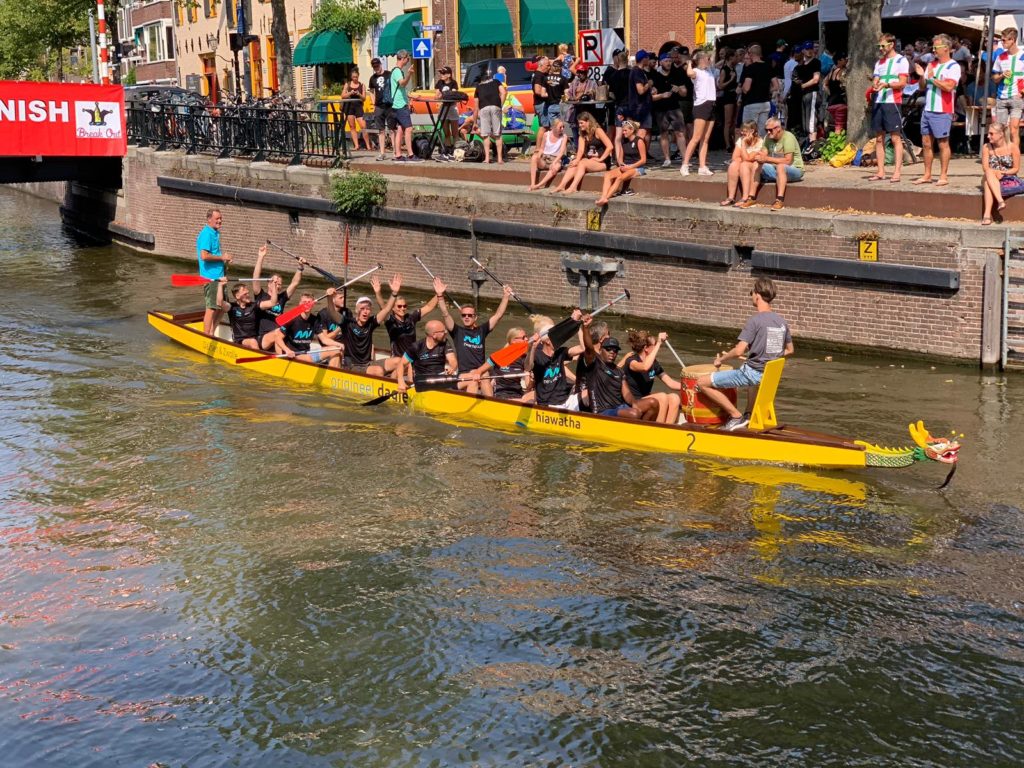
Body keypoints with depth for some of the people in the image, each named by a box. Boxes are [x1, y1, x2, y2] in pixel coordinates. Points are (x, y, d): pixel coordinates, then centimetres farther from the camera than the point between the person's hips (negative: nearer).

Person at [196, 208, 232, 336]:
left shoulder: (215, 233, 16)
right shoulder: (207, 234, -15)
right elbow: (204, 256, -24)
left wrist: (224, 261, 10)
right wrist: (222, 257, -14)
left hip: (218, 276, 10)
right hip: (211, 276, -10)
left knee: (222, 307, 15)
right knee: (212, 308, -6)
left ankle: (213, 334, 24)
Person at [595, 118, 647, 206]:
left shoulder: (639, 141, -6)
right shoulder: (623, 141, 13)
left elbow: (643, 160, -8)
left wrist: (630, 167, -15)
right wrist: (621, 164, -6)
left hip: (636, 168, -6)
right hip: (624, 167, 6)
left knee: (620, 177, -35)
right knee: (608, 174, -24)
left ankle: (606, 198, -44)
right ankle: (603, 198, -42)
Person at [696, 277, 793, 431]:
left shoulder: (755, 320, -18)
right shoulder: (781, 321, 5)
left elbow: (739, 351, -23)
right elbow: (789, 350, 15)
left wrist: (721, 359, -6)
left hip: (753, 372, -8)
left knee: (703, 383, -6)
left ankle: (736, 417, -5)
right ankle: (750, 415, 37)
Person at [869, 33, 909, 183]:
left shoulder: (901, 60, -1)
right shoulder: (879, 62, 20)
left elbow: (902, 83, -9)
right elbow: (875, 81, 17)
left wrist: (887, 84, -24)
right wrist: (875, 85, -7)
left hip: (893, 102, -7)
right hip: (878, 102, 7)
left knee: (896, 137, -7)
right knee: (879, 138, 6)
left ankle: (897, 172, -9)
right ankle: (881, 172, 9)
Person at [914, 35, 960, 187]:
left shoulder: (953, 66, -7)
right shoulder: (931, 64, 15)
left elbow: (949, 86, -21)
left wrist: (932, 78, -14)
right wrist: (922, 76, -1)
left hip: (942, 111, -7)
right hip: (928, 109, 7)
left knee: (943, 143, -2)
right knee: (926, 143, 9)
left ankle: (943, 176, 3)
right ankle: (927, 175, 17)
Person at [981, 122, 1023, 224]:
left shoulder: (1012, 147, -5)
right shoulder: (986, 147, 2)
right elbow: (985, 168, -4)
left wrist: (1003, 172, -20)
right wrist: (996, 173, -24)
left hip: (1009, 179, -3)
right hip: (992, 181, 3)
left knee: (988, 184, -36)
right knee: (989, 173, -36)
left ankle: (987, 214, -51)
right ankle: (1000, 200, -51)